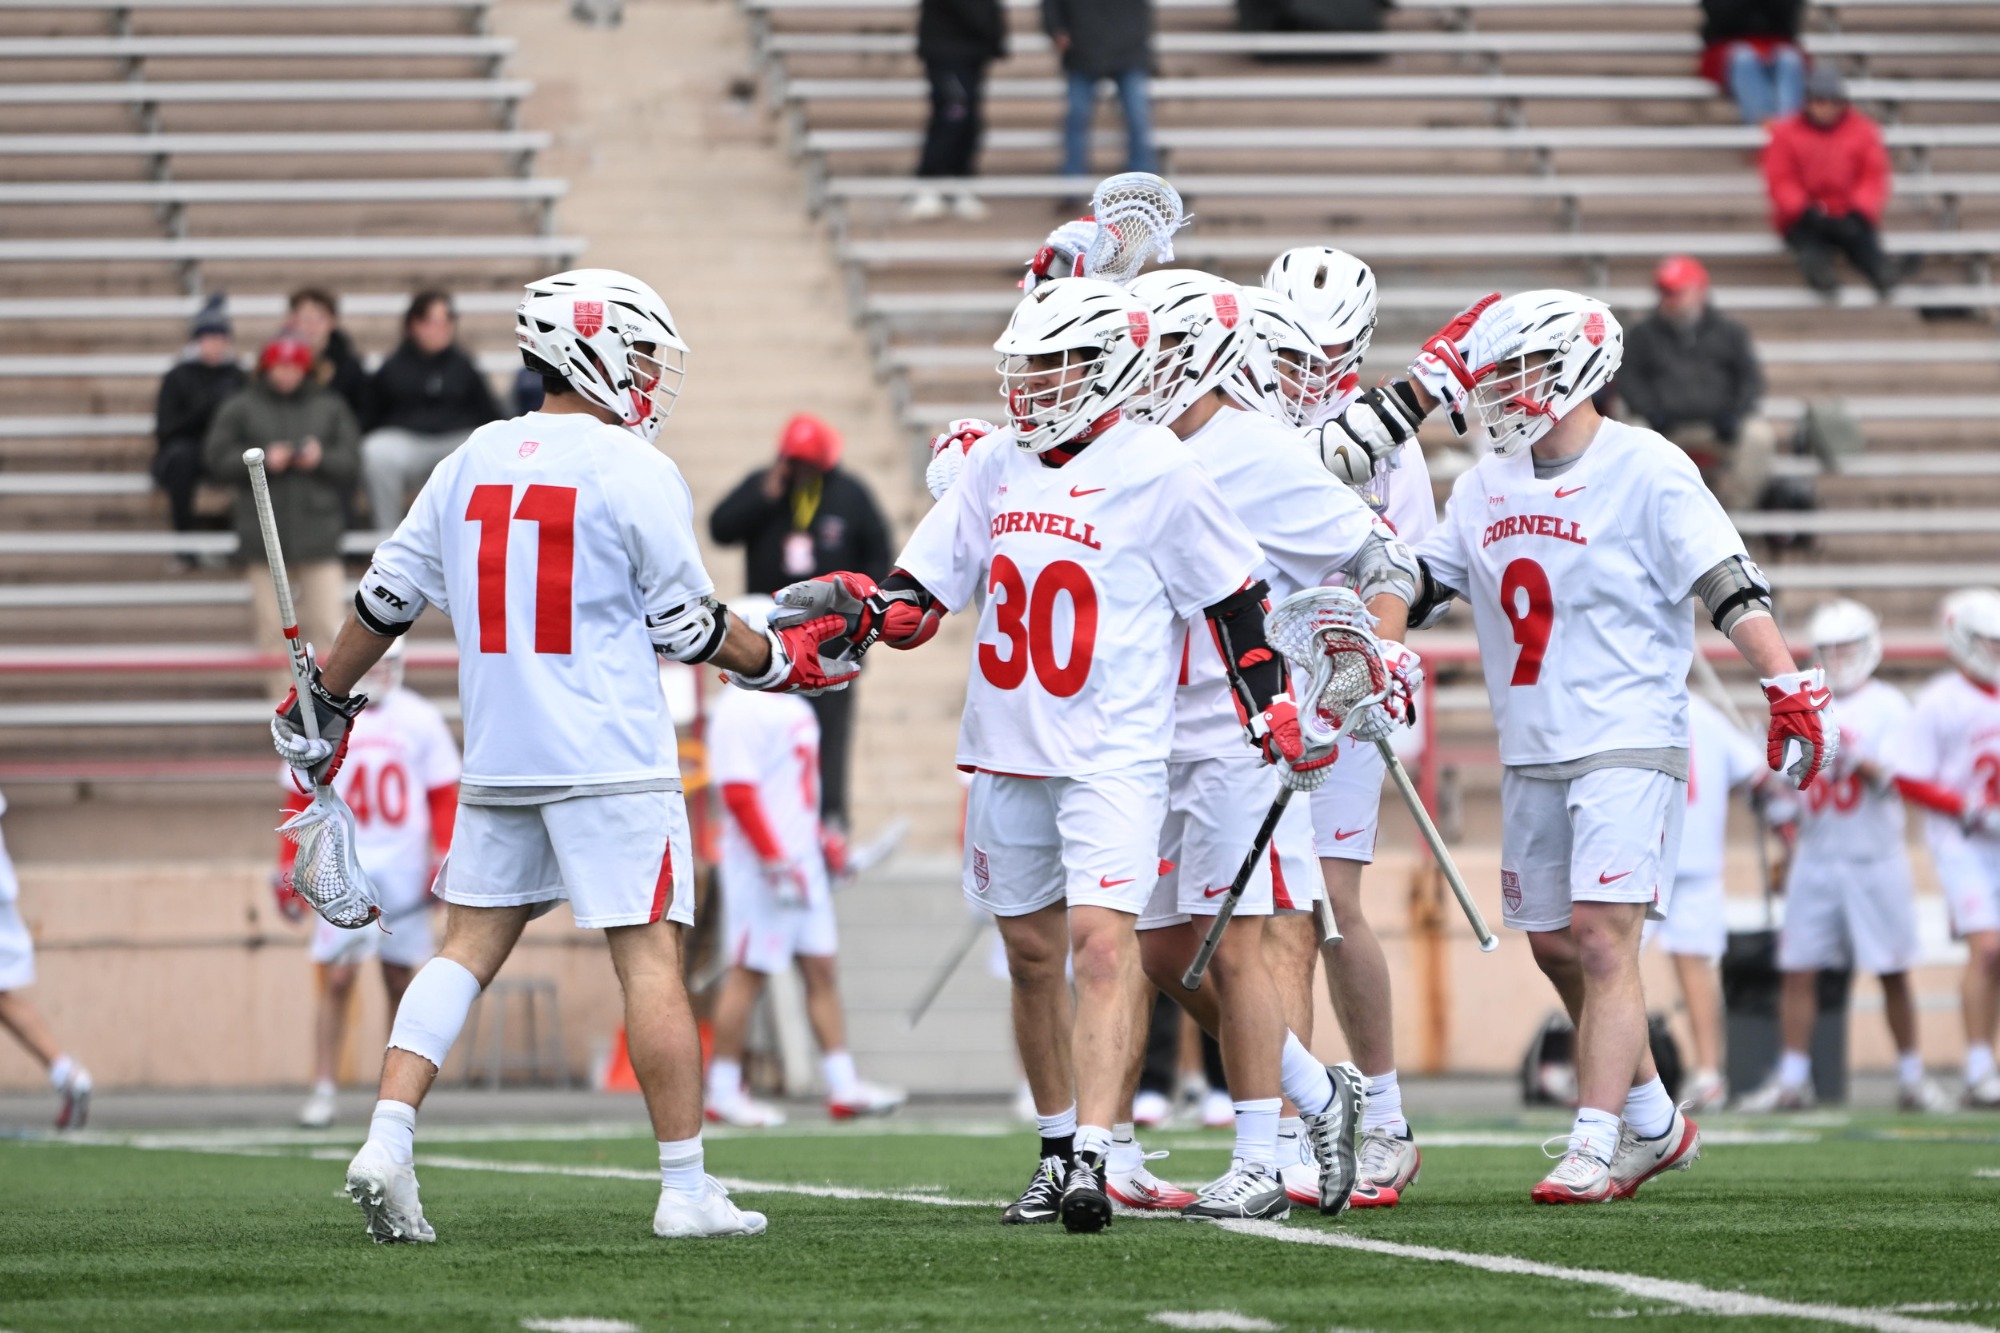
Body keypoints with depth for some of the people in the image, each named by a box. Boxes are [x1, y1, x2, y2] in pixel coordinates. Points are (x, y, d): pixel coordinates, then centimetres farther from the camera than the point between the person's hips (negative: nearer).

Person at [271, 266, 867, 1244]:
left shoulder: (469, 464, 9)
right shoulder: (635, 473, -8)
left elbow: (386, 599, 14)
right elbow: (687, 627, -3)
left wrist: (321, 703, 26)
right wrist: (783, 659, 14)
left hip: (498, 760, 6)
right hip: (608, 760, -6)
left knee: (469, 945, 10)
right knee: (649, 957, -2)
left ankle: (387, 1140, -3)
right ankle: (686, 1190, -1)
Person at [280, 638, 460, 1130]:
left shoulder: (421, 720, 4)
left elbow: (443, 795, 8)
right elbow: (298, 803, 7)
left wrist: (444, 860, 0)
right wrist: (289, 871, 4)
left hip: (405, 868, 1)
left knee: (400, 981, 5)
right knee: (337, 979, -10)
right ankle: (323, 1089, -7)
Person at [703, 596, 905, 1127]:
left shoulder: (790, 705, 15)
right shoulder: (739, 711, -15)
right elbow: (738, 793, -20)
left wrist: (821, 842, 21)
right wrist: (776, 863, -22)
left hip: (800, 862, 10)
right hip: (762, 867, -10)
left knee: (821, 968, 7)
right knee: (748, 973, -4)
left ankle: (843, 1087, 8)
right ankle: (723, 1093, 3)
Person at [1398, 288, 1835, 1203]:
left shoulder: (1647, 473, -9)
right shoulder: (1484, 490, 12)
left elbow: (1732, 590, -13)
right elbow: (1410, 588, 19)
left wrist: (1791, 692, -20)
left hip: (1628, 748, -7)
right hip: (1530, 756, 7)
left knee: (1602, 940, -15)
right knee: (1555, 948, 11)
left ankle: (1593, 1150, -17)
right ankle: (1655, 1124, 27)